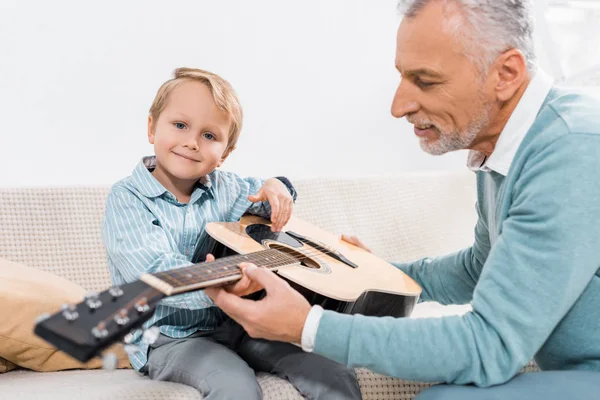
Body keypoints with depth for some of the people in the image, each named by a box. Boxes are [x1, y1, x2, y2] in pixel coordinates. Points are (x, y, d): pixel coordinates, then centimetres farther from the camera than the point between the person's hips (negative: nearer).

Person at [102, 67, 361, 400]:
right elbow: (154, 270, -26)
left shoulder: (224, 188, 8)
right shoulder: (127, 199, -10)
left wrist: (276, 187, 2)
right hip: (172, 336, -5)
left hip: (238, 323, 5)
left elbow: (259, 193, 29)